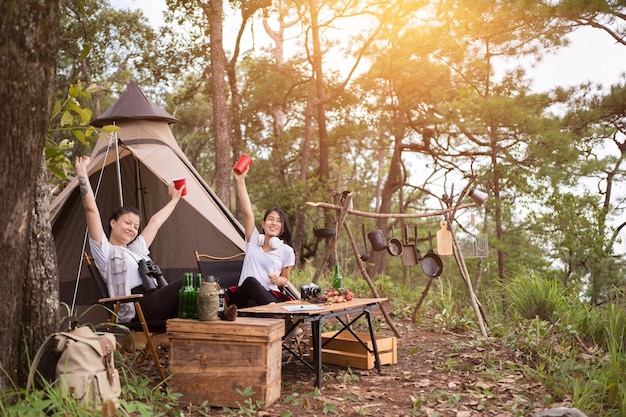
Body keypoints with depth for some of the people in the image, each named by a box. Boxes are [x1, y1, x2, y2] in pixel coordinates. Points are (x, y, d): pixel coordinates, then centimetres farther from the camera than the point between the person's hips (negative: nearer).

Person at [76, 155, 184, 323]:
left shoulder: (137, 249, 33)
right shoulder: (105, 251, 11)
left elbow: (156, 221, 44)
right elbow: (91, 209, 4)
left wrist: (174, 199, 56)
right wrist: (82, 171, 5)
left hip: (156, 301, 7)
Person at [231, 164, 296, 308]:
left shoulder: (286, 250, 8)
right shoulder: (254, 240, 11)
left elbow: (285, 279, 18)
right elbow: (247, 212, -1)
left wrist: (278, 280, -9)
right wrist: (240, 180, -10)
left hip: (269, 296, -1)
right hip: (243, 295, 1)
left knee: (253, 304, -40)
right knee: (250, 281, -38)